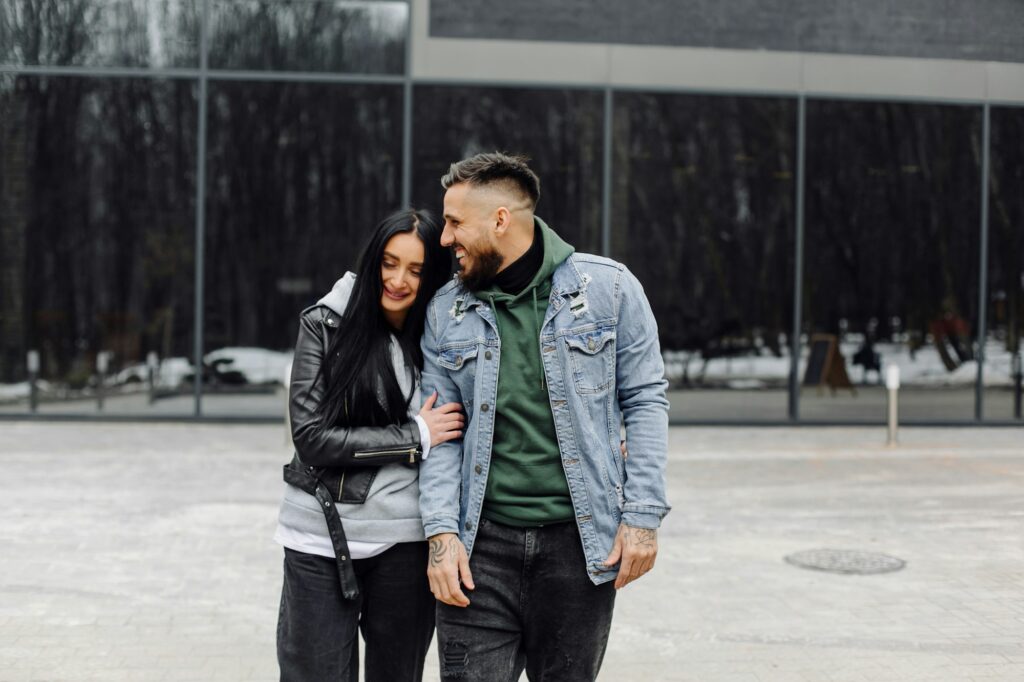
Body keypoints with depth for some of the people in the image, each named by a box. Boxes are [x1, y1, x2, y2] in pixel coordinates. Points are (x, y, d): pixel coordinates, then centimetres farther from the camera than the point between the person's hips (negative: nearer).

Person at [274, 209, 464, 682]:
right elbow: (312, 437, -11)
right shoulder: (324, 325, -5)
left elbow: (454, 438, 11)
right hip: (324, 537, -2)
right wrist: (415, 436, -12)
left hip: (406, 542, 2)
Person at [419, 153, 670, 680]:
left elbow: (645, 402, 0)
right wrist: (441, 532, -5)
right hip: (481, 541, 2)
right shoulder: (447, 311, 6)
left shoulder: (607, 287, -2)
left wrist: (642, 515, -5)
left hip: (580, 540, -1)